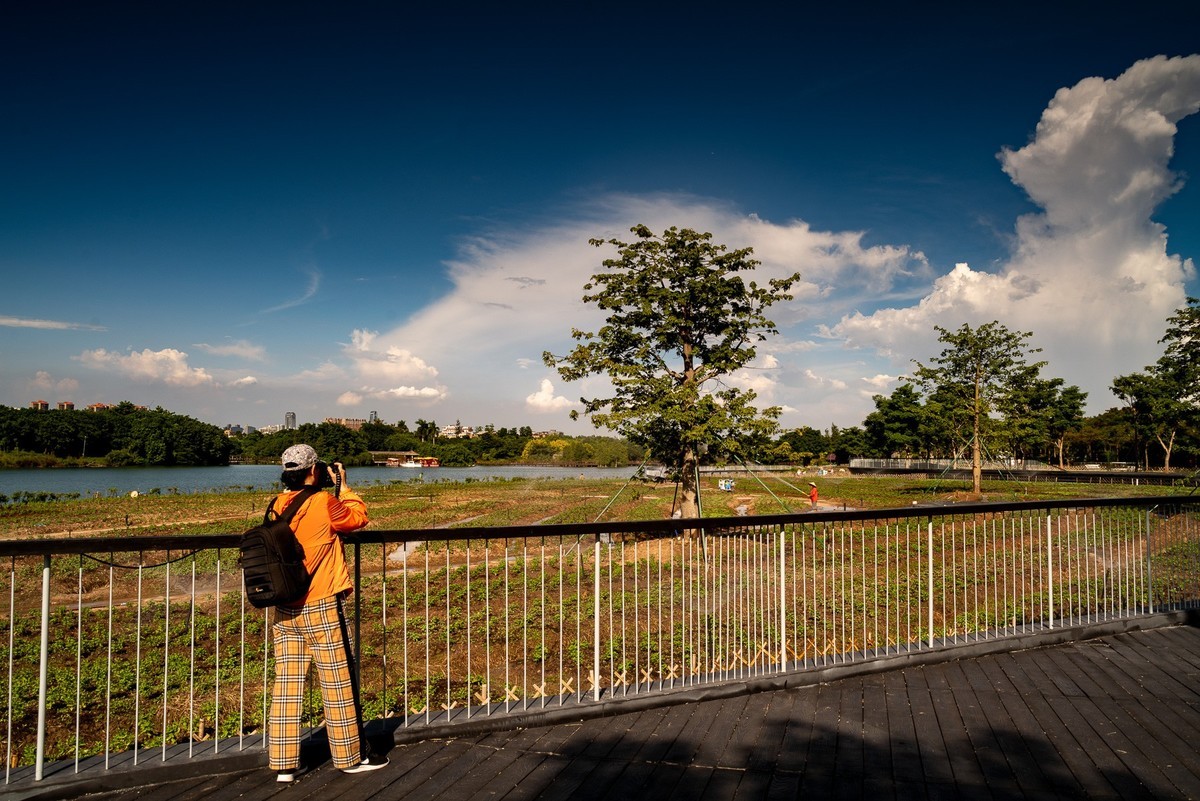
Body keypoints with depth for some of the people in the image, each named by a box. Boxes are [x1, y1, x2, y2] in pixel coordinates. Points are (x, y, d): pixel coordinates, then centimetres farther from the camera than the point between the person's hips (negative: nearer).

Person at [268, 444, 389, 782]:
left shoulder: (278, 507, 3)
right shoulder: (323, 503, -16)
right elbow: (358, 517, 0)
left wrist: (325, 491, 15)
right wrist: (343, 486, 10)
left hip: (284, 611, 6)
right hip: (321, 608, -6)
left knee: (286, 685, 10)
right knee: (339, 684, 7)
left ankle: (284, 763, 17)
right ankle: (351, 756, 19)